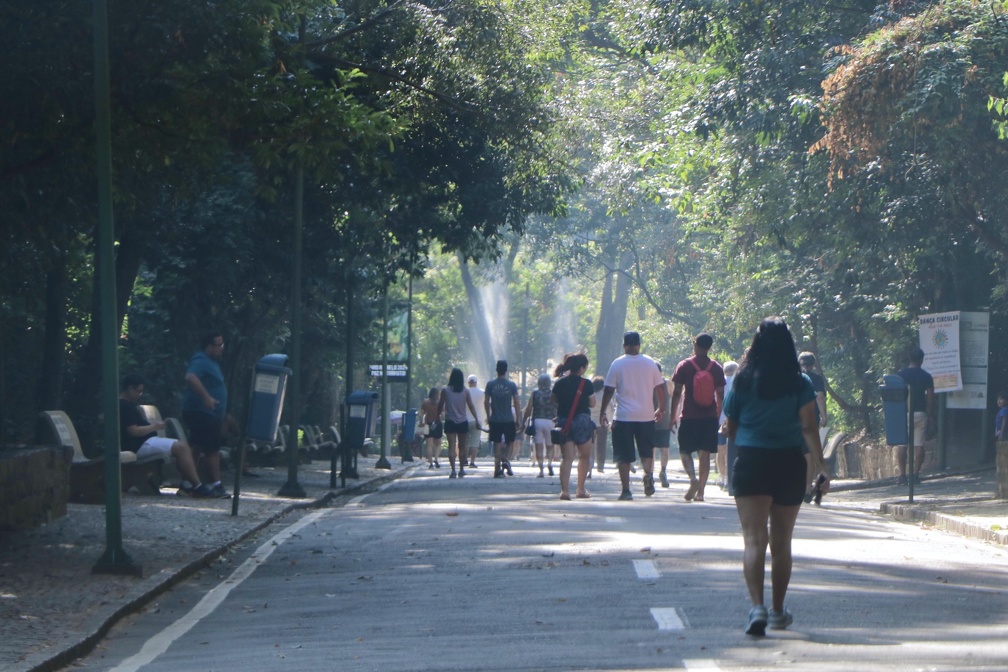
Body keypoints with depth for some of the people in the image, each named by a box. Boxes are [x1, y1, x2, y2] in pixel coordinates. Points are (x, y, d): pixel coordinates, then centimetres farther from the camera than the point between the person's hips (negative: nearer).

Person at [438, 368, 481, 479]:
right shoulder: (465, 391, 0)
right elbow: (471, 406, 0)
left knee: (452, 446, -6)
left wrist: (437, 417, 14)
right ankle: (461, 469, 20)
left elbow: (440, 406, 0)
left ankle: (453, 470, -18)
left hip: (450, 422, -2)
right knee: (462, 446, 14)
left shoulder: (445, 391, -5)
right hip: (462, 422, 2)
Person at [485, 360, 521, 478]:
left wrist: (488, 417, 14)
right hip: (508, 419, -1)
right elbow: (516, 403, -3)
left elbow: (486, 402, 2)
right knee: (509, 442, 15)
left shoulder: (490, 385, -2)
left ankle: (497, 470, 0)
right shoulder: (512, 385, -4)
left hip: (495, 419, 1)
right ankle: (505, 460, -9)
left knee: (497, 444, 4)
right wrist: (518, 419, 4)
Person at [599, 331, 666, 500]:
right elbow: (660, 387, 8)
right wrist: (661, 409, 21)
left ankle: (626, 491, -1)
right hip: (646, 415, 2)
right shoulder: (650, 363, 4)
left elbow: (608, 390, -3)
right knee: (647, 450, 14)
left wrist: (602, 412, 6)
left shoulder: (617, 364, -3)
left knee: (624, 456, 3)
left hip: (623, 416, -2)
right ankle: (648, 474, -15)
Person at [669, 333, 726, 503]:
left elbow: (676, 393, -4)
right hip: (710, 417, 2)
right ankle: (700, 491, 5)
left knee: (685, 450, 8)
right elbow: (720, 395, 6)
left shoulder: (684, 366, -4)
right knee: (705, 454, 6)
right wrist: (718, 416, 17)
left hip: (689, 417, -2)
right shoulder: (716, 368, 3)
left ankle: (693, 478, -18)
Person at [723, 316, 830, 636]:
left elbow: (731, 429, 7)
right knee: (781, 543, 16)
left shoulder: (743, 382, 0)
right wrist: (821, 466, -11)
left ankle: (757, 607, -27)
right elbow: (808, 427, -10)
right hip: (790, 465, 2)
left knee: (754, 540, -8)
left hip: (750, 463, -1)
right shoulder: (800, 384, -1)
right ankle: (777, 611, 27)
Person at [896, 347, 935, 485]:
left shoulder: (900, 375, 0)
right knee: (918, 445, 3)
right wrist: (930, 415, 6)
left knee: (901, 445, 3)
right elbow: (930, 398, -1)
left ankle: (902, 475, -4)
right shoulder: (926, 377, 0)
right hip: (920, 413, 0)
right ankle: (916, 474, 0)